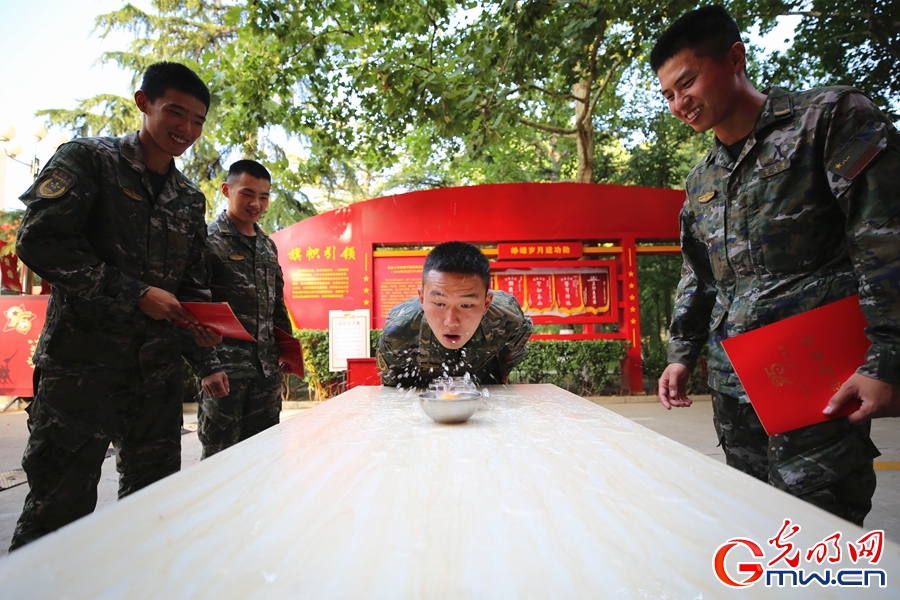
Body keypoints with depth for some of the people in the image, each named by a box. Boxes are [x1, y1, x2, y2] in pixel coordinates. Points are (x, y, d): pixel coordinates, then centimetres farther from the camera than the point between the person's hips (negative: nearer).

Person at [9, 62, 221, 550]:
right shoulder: (88, 159, -1)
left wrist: (198, 321, -2)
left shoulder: (191, 199, 15)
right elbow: (40, 241, -12)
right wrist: (136, 295, -16)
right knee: (59, 505, 1)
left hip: (157, 368, 6)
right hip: (81, 359, -5)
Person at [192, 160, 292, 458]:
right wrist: (207, 366, -16)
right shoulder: (208, 240, -4)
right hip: (225, 367, -6)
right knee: (221, 453, 2)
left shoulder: (268, 246, 14)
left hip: (267, 367, 6)